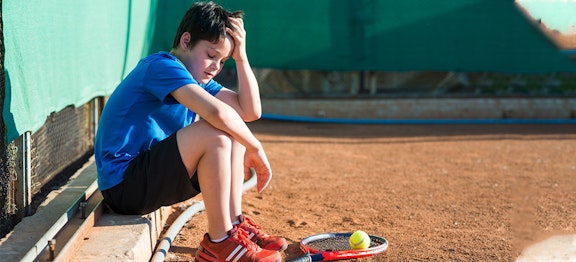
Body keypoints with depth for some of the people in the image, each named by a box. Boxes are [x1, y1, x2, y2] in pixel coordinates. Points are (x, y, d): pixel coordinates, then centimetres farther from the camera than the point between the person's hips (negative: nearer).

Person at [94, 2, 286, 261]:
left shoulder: (197, 79, 13)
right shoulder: (161, 65, -16)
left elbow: (251, 111, 5)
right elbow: (218, 112, -31)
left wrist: (240, 56, 0)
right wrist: (255, 148, -17)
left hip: (150, 179, 10)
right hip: (122, 185, -10)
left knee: (235, 133, 6)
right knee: (215, 135, -26)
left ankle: (234, 223, 1)